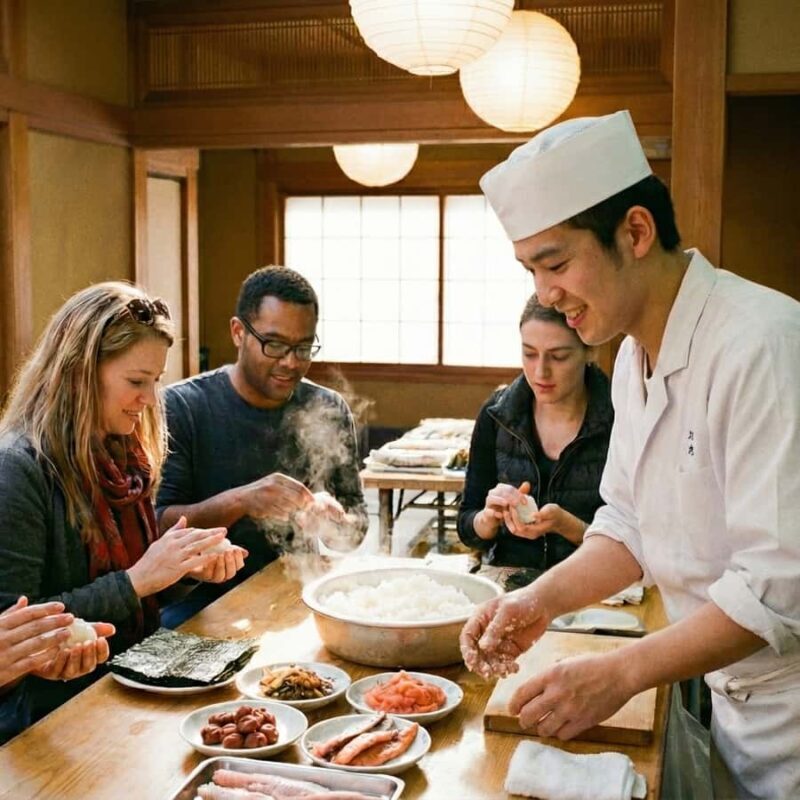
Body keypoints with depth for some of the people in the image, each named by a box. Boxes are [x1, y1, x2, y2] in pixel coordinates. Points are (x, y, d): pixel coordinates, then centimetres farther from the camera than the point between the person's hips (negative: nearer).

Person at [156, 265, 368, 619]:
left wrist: (334, 521, -16)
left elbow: (356, 528, 8)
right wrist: (238, 501, -29)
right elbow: (159, 525, -13)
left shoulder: (329, 412, 4)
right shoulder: (181, 407, -7)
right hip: (203, 600, -2)